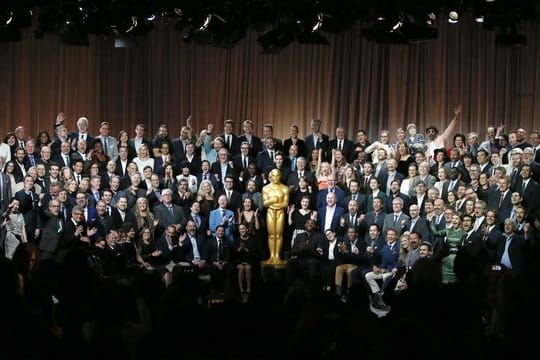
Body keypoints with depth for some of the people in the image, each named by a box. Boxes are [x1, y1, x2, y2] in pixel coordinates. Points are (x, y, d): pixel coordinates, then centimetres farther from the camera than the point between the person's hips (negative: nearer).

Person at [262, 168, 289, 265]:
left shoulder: (284, 188, 2)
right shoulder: (266, 188, 7)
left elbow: (286, 203, -3)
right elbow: (265, 203, 2)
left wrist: (274, 203, -13)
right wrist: (272, 200, -16)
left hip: (280, 212, -1)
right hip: (270, 212, 1)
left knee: (279, 234, -1)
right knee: (271, 235, 1)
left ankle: (277, 256, 3)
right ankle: (272, 256, 4)